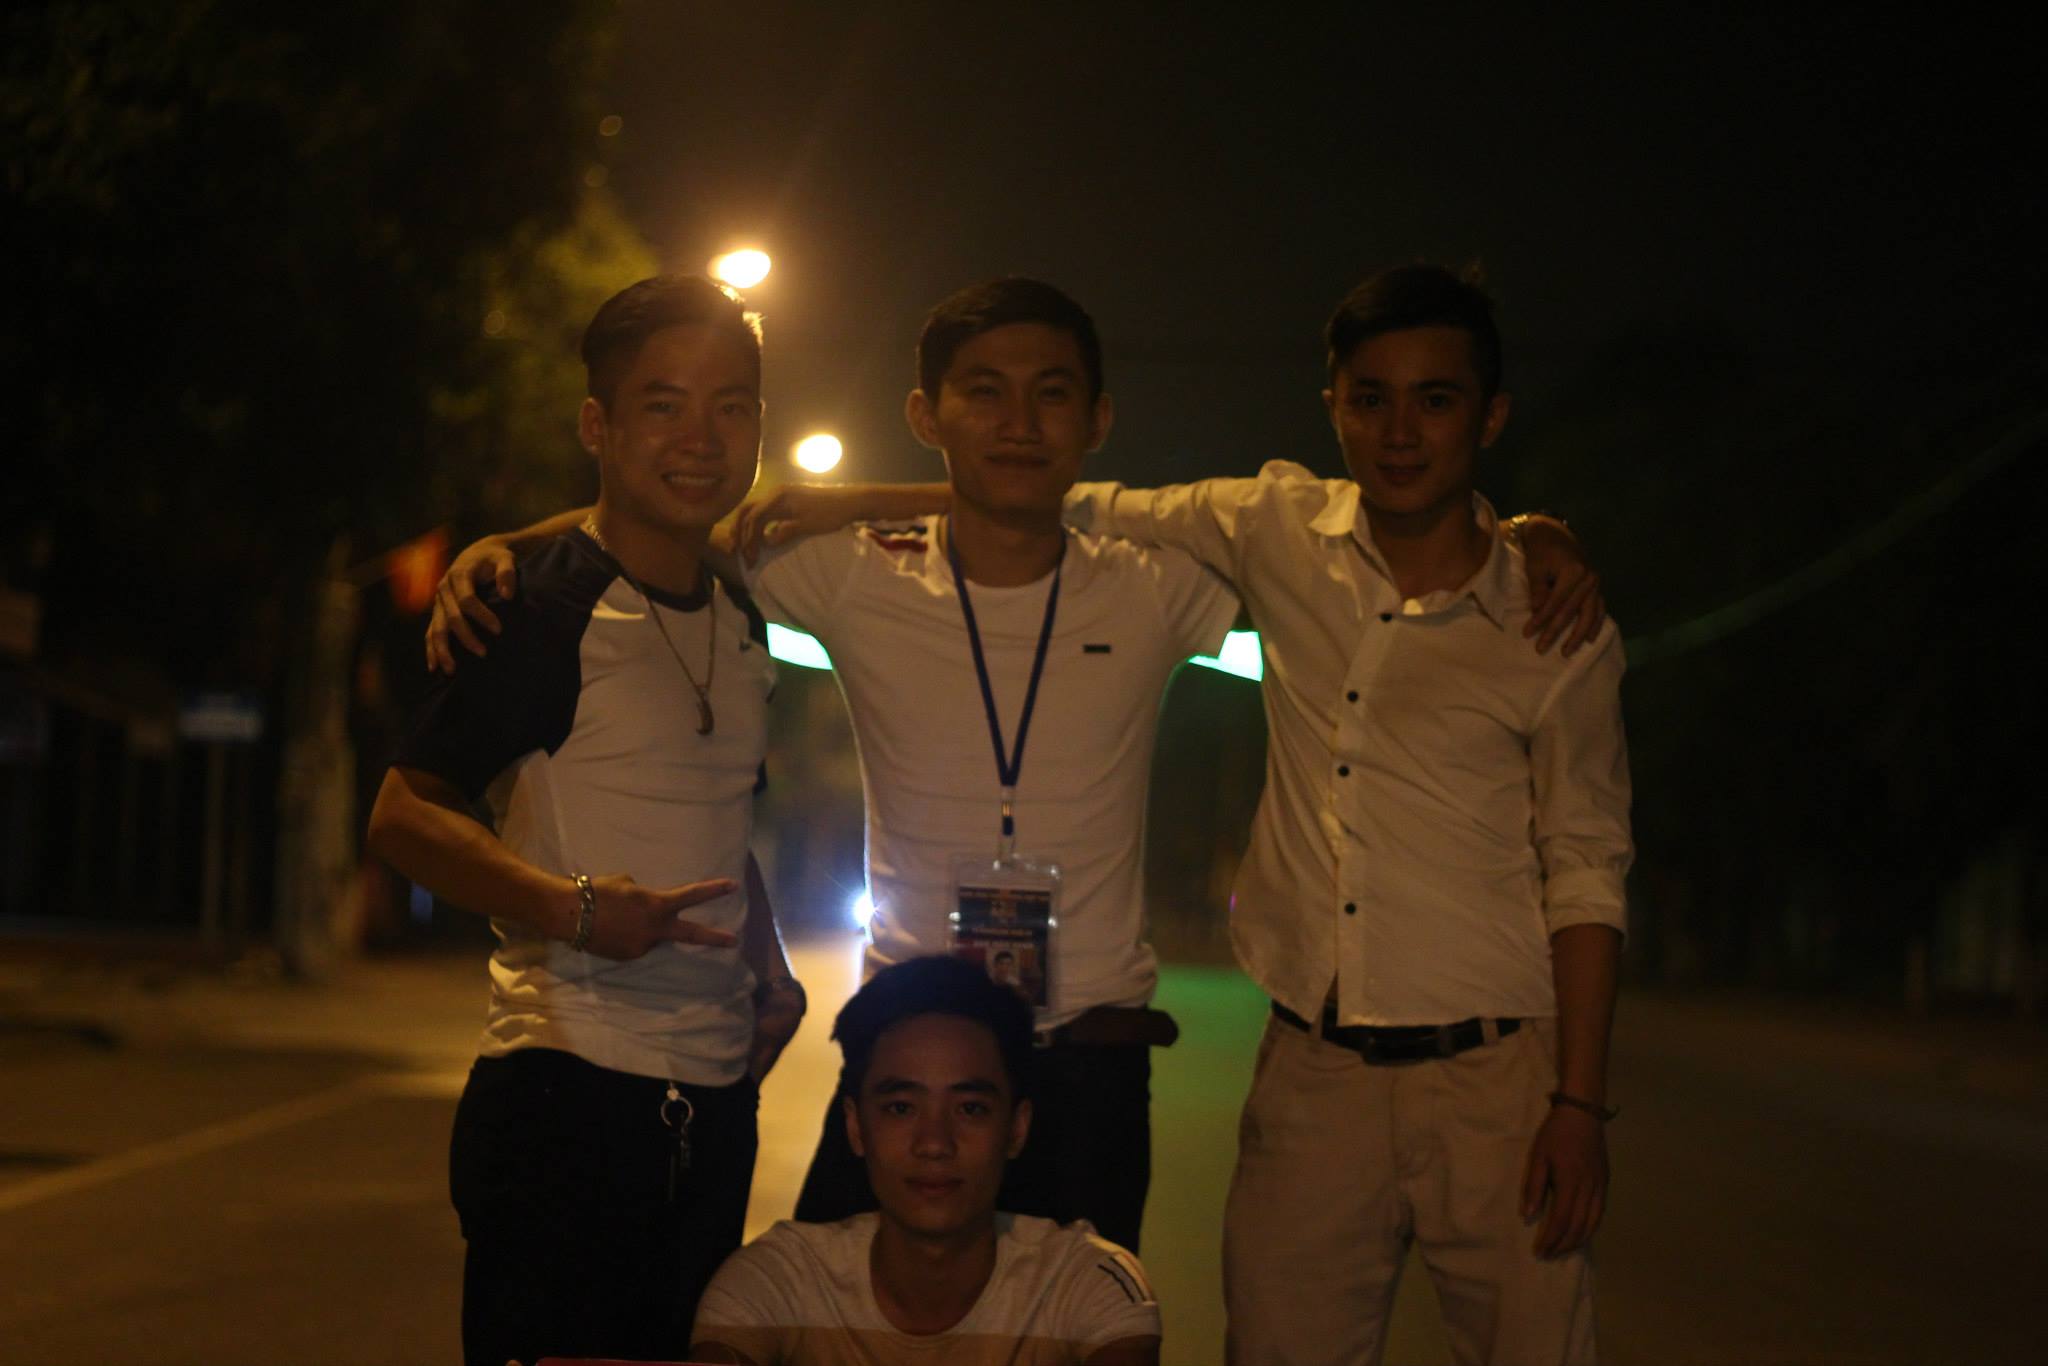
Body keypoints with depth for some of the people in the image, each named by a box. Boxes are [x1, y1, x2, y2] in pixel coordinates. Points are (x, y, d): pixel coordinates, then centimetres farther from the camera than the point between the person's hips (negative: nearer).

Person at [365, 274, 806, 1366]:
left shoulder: (742, 621, 14)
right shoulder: (548, 608, -9)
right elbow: (403, 815, -12)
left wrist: (769, 965, 12)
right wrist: (573, 908, -25)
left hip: (714, 1099, 8)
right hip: (565, 1092, -7)